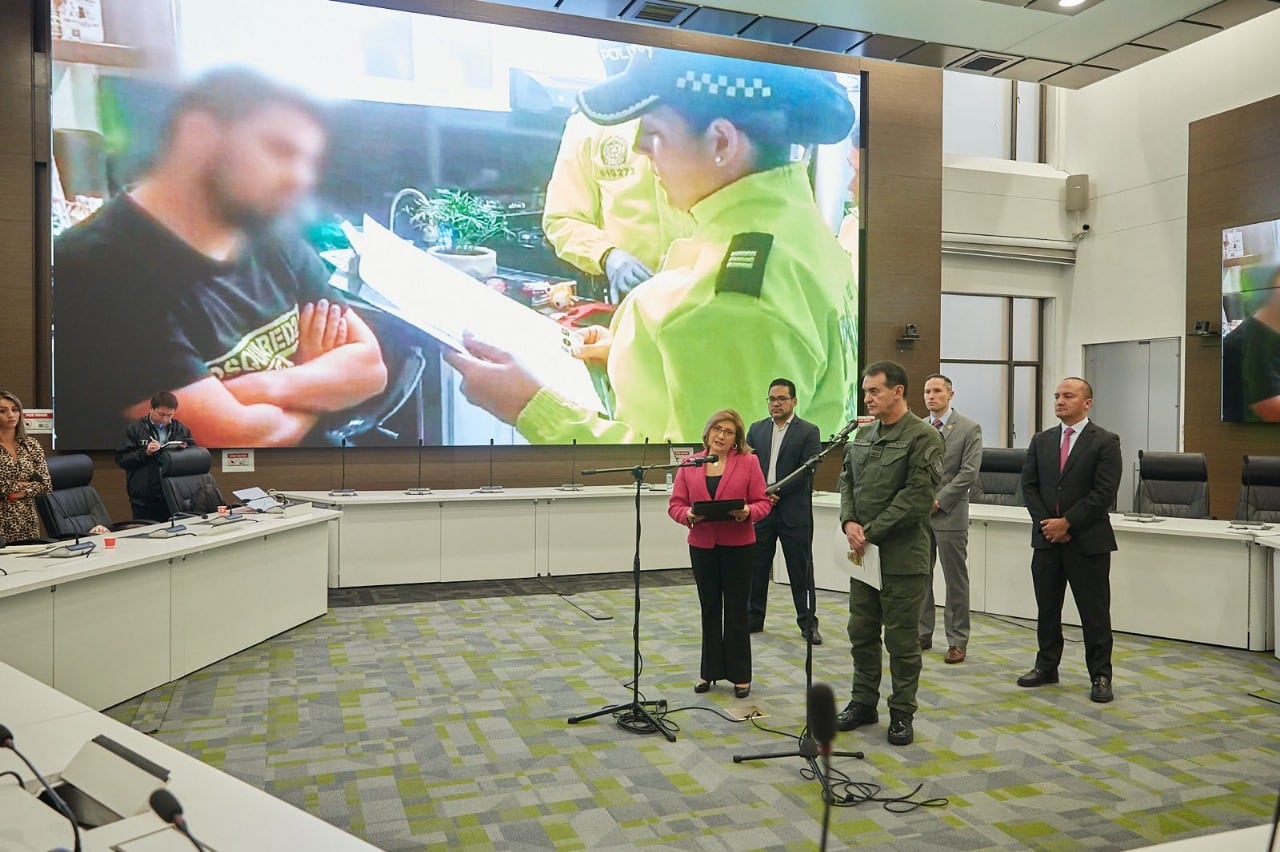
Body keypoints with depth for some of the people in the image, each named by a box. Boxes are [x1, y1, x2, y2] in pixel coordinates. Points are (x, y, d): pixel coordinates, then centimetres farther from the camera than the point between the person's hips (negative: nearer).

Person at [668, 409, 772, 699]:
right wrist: (688, 515, -20)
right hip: (702, 545, 2)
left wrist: (748, 512, -24)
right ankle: (710, 671, 24)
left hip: (738, 545, -2)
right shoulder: (689, 465, 4)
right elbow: (675, 504, 0)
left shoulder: (748, 463, -3)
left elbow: (763, 502, -4)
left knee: (736, 610, 6)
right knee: (710, 609, 12)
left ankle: (740, 675, 17)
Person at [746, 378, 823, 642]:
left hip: (794, 510, -3)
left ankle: (808, 623, 12)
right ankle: (753, 618, 22)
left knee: (801, 570, 3)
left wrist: (776, 491, -15)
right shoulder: (756, 429, 11)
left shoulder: (809, 432, -1)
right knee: (756, 567, 10)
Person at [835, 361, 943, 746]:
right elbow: (847, 480, 14)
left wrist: (871, 531, -16)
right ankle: (863, 702, 28)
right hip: (863, 553, 7)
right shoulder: (863, 434, 11)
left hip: (902, 555, -6)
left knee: (901, 638, 4)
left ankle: (902, 713, 18)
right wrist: (849, 522, -4)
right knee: (861, 632, 14)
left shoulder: (923, 437, -11)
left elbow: (917, 496, -17)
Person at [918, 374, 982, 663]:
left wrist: (938, 500, -13)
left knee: (955, 580, 3)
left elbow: (969, 472, -10)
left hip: (949, 514, -4)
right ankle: (922, 633, 21)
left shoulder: (969, 428, -3)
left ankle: (957, 640, 12)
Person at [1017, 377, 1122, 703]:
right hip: (1046, 539, 5)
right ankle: (1046, 667, 25)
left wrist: (1067, 523, -14)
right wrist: (1046, 523, -6)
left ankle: (1100, 676, 14)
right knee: (1046, 609, 13)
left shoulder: (1105, 442, -5)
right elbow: (1029, 485, 7)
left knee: (1094, 613, 3)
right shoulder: (1041, 440, 10)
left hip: (1088, 541, -5)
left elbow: (1104, 493, -12)